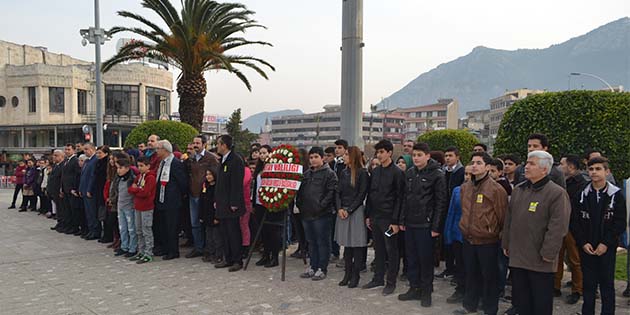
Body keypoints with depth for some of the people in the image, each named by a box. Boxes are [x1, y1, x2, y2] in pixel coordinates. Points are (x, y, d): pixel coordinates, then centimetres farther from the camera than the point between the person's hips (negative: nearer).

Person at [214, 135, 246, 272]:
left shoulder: (236, 160, -14)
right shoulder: (223, 160, 15)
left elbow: (237, 183, -18)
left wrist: (234, 203, -20)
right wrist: (216, 200, 17)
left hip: (231, 204, -9)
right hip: (222, 204, 9)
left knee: (234, 233, -2)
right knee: (225, 232, 13)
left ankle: (237, 261, 7)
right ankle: (228, 259, 21)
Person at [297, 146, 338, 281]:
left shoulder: (329, 173, -4)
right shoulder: (306, 174, 16)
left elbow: (332, 192, -12)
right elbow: (300, 190, 21)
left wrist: (321, 205, -18)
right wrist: (300, 204, 7)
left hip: (322, 214, -7)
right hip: (307, 214, 7)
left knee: (323, 242, 1)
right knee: (311, 242, 14)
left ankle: (322, 269, 9)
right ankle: (313, 267, 24)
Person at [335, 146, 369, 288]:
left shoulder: (363, 173, -6)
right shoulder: (344, 173, 12)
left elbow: (362, 195, -10)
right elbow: (338, 192, 9)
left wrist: (349, 210, -13)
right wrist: (340, 208, -6)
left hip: (356, 211, -6)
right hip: (343, 211, 6)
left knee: (357, 243, 0)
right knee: (346, 243, 10)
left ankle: (355, 275, 9)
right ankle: (347, 274, 19)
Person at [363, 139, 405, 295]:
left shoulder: (397, 173, -9)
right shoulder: (375, 171, 11)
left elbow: (399, 198, -11)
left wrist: (396, 221, -15)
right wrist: (368, 215, 11)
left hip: (389, 218, -6)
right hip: (375, 217, 6)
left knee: (391, 251, 3)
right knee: (378, 250, 14)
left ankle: (391, 282, 13)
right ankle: (378, 279, 25)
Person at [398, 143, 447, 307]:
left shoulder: (437, 175, -9)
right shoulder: (409, 173, 9)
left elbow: (441, 202, -10)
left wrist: (436, 226, -13)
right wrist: (402, 220, 10)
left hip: (425, 225, -6)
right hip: (410, 224, 6)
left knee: (425, 259, 3)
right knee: (411, 258, 12)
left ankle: (426, 292, 17)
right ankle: (414, 288, 25)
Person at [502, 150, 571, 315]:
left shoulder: (557, 193, -12)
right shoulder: (518, 189, 11)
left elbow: (558, 227, -17)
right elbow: (509, 219, 16)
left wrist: (547, 254, -18)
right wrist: (506, 244, 15)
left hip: (540, 260, -6)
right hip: (517, 257, 6)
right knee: (520, 300, 17)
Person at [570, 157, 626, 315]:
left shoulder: (616, 195, -3)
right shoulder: (582, 194, 2)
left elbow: (620, 223, -5)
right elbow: (575, 222, 2)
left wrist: (606, 244, -12)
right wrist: (583, 242, -8)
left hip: (607, 248, -1)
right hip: (586, 248, 2)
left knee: (607, 284, 8)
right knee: (588, 284, 9)